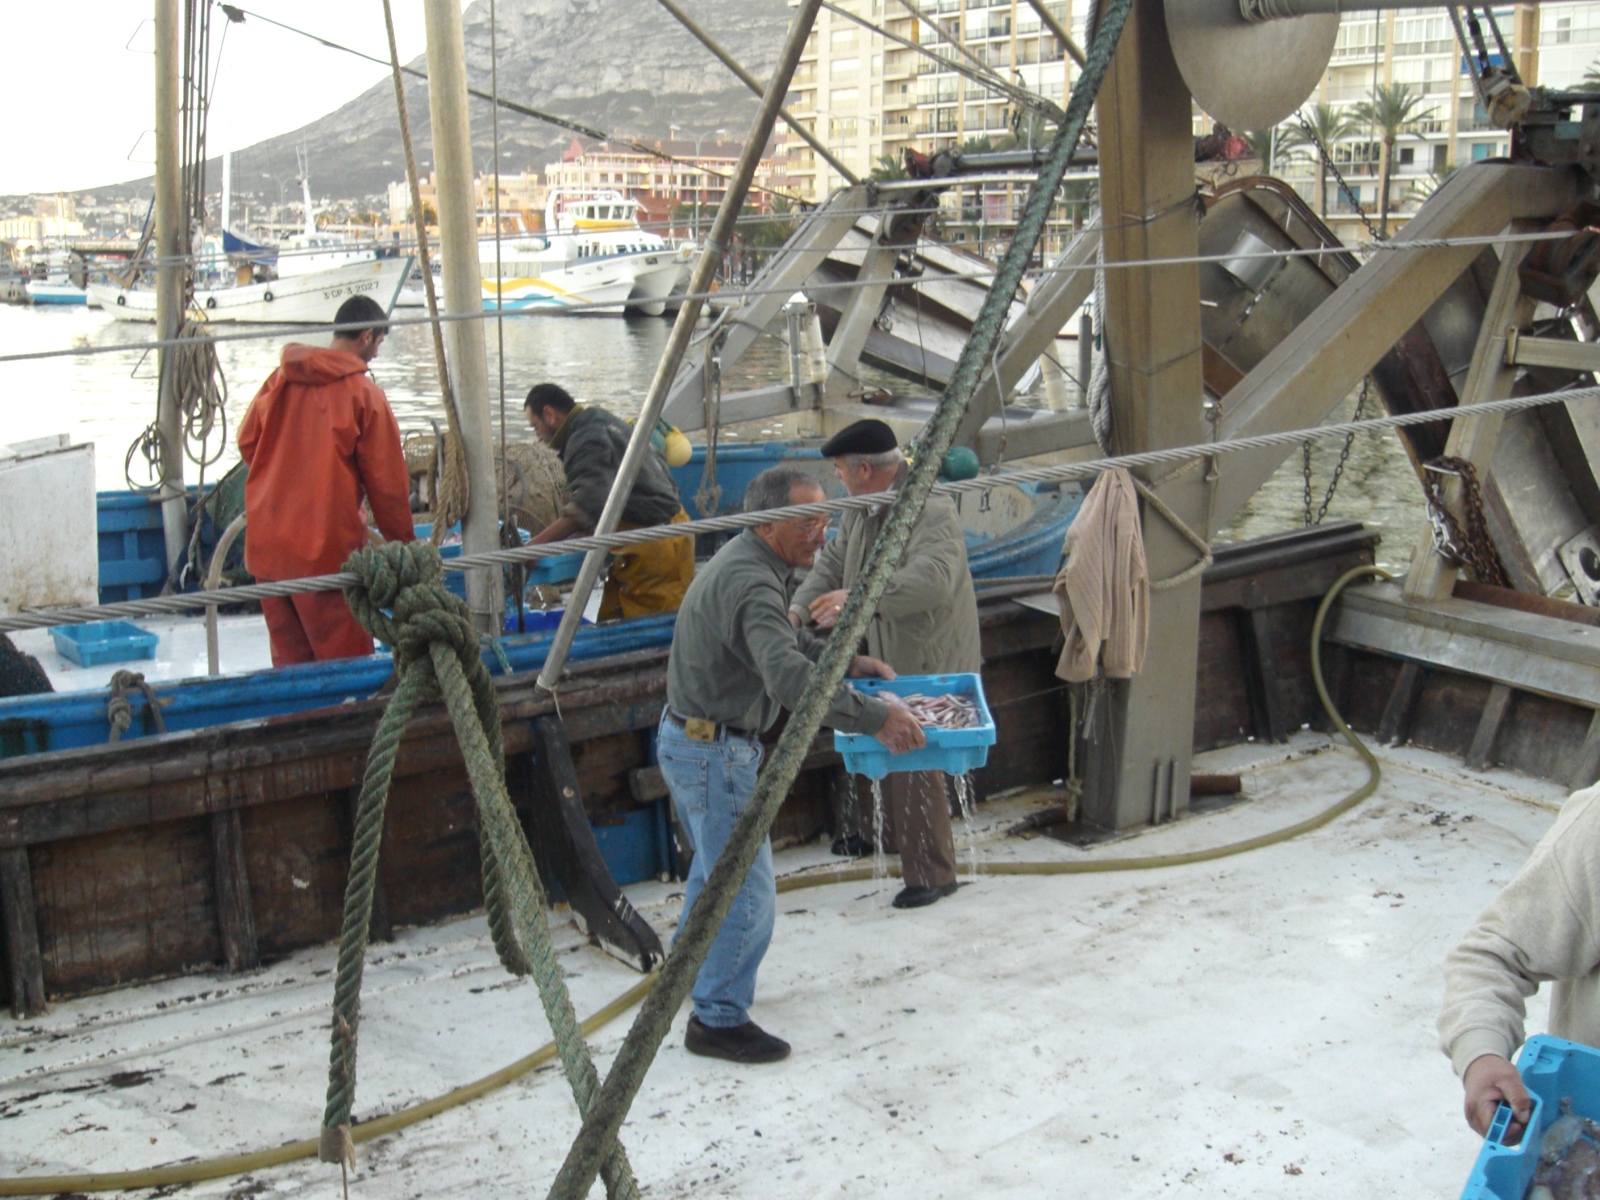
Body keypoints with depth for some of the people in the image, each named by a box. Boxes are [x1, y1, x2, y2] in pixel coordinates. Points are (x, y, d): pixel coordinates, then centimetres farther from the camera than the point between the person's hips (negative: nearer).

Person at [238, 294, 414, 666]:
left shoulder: (279, 379, 6)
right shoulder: (364, 393, -8)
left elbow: (247, 441, 14)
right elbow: (386, 482, -6)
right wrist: (404, 544, 4)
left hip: (267, 543, 6)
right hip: (327, 548, -6)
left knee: (288, 659, 16)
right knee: (347, 662, 1)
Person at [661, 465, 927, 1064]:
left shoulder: (749, 563, 9)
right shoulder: (749, 583, -26)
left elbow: (783, 642, 25)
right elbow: (789, 677, -39)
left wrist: (846, 661, 13)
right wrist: (875, 717, -37)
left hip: (691, 739, 11)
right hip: (713, 750, -11)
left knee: (717, 867, 26)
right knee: (747, 891, -3)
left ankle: (692, 973, 43)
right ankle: (718, 1020, 8)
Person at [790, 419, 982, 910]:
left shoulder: (930, 511, -25)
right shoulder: (861, 511, 7)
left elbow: (933, 579, -40)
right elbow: (832, 562, 14)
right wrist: (798, 609, -4)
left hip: (928, 663, -9)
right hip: (886, 659, 9)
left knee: (916, 764, -6)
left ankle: (933, 873, 6)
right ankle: (893, 835, 42)